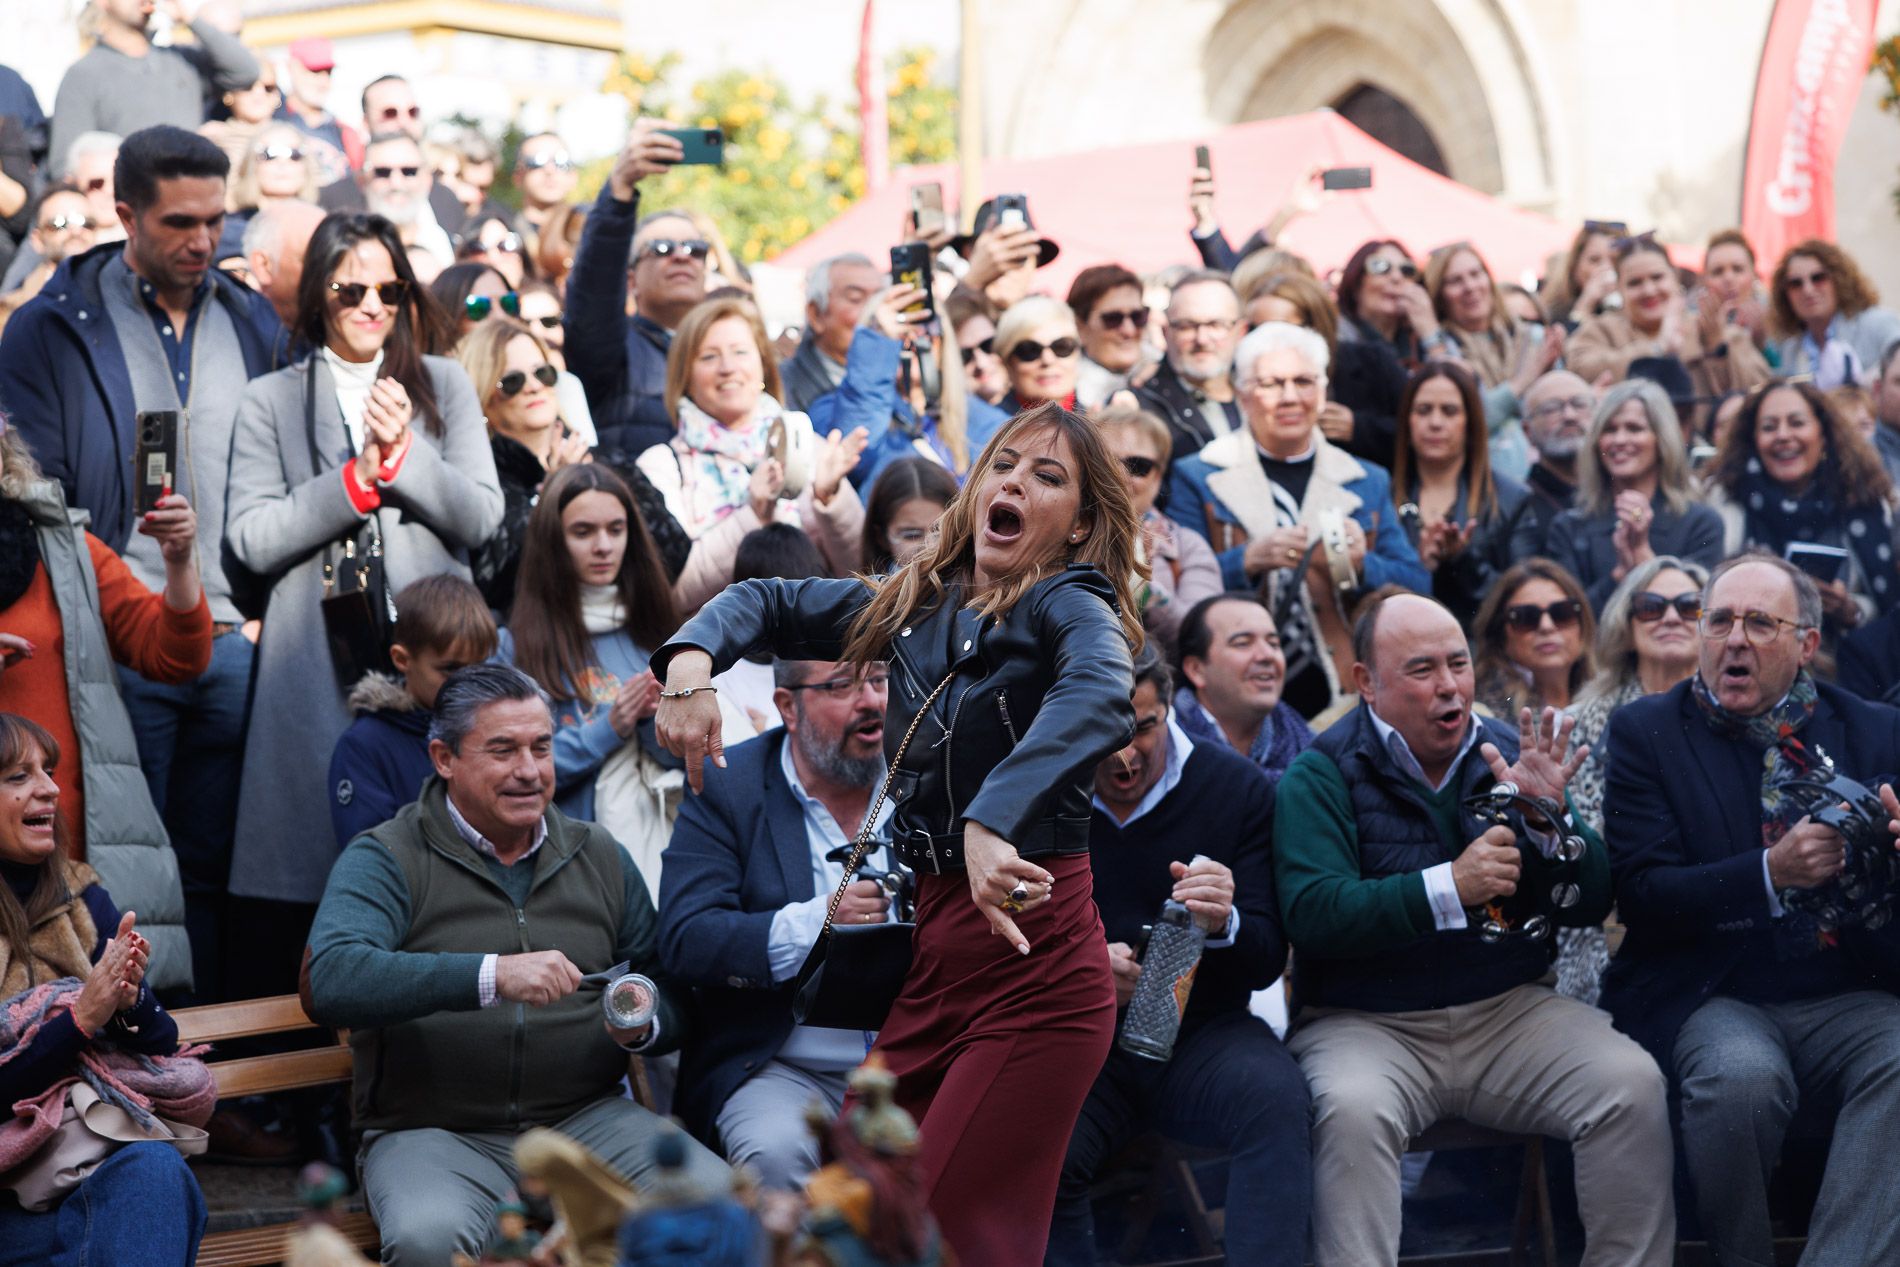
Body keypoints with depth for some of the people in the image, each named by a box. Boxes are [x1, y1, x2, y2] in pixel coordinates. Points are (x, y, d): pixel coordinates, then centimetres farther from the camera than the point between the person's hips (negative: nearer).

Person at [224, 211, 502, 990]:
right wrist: (357, 477, -9)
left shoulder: (445, 387, 14)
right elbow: (252, 539, -2)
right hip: (317, 664, -1)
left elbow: (482, 517, 4)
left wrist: (402, 455, -9)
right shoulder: (271, 402, 10)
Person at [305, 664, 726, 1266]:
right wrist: (490, 976, -30)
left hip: (585, 1121, 3)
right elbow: (333, 981, -19)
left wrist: (642, 1026, -9)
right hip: (433, 1129, -3)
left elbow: (673, 1001, 17)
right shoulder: (387, 859, 0)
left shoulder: (601, 857, 15)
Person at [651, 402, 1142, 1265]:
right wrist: (692, 660, 0)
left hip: (1032, 962, -7)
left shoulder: (1068, 605, -7)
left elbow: (1099, 696, -30)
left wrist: (991, 820, -43)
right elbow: (768, 602, 21)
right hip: (935, 951, 7)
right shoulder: (918, 604, 12)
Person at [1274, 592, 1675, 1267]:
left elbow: (1588, 909, 6)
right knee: (1351, 1108, -34)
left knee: (1633, 1084, -19)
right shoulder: (1321, 774, -2)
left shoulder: (1512, 755, 10)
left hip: (1509, 1009, 4)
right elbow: (1310, 914, -17)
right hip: (1366, 1024, -3)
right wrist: (1448, 888, -25)